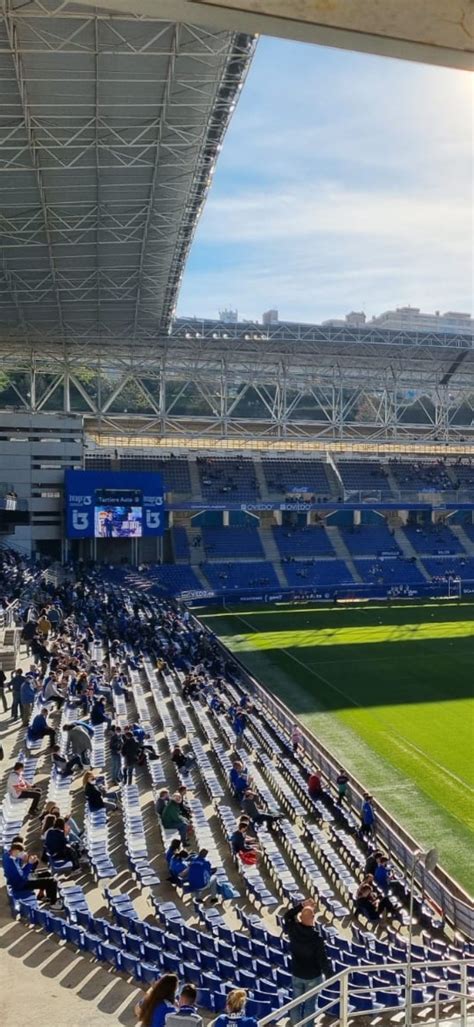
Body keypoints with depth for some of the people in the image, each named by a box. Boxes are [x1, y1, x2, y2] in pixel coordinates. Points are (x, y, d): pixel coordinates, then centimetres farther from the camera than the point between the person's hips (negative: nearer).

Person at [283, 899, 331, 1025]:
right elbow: (323, 960, -20)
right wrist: (330, 976, -4)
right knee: (309, 1004, 14)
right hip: (313, 976, -4)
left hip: (296, 974, 4)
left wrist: (301, 905, -2)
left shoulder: (293, 930, -16)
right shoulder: (316, 938, -28)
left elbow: (287, 916, 5)